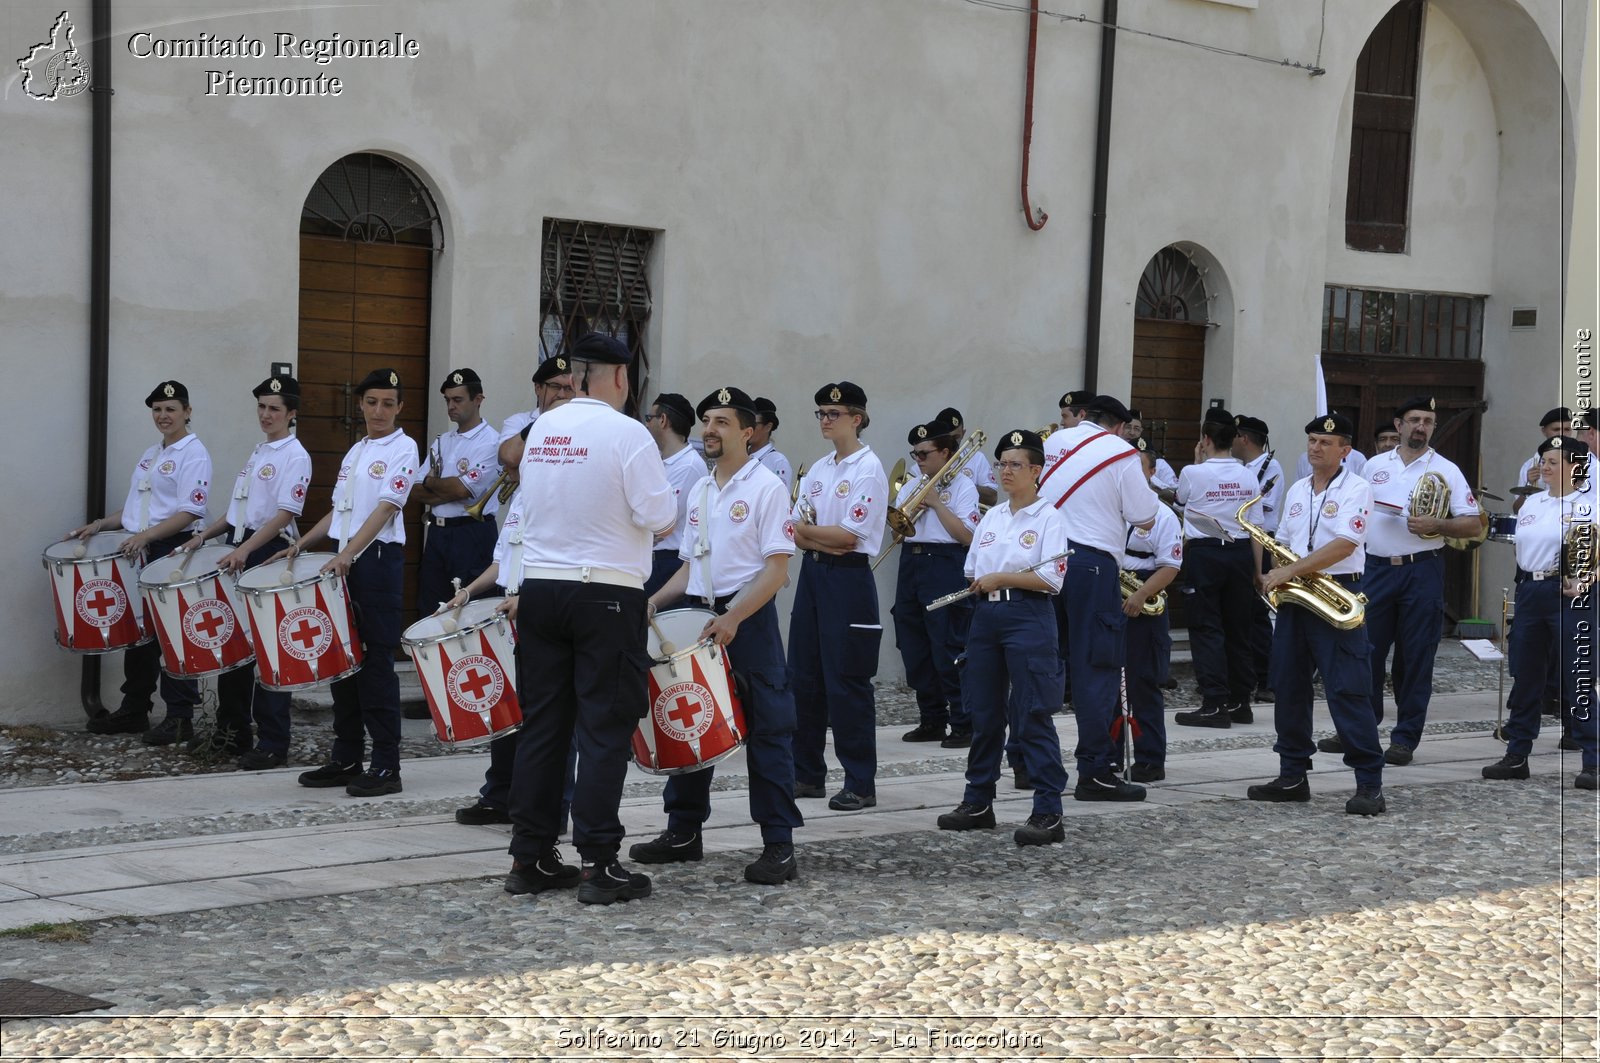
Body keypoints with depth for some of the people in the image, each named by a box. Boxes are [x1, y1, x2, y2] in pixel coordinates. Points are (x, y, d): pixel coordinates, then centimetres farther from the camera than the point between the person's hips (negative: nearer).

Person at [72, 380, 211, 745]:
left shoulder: (193, 453, -8)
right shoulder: (151, 454, 18)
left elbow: (190, 512, -17)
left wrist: (147, 536, -26)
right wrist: (99, 525, 11)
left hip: (174, 552, -8)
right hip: (140, 553, 8)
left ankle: (180, 718, -1)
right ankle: (134, 711, 19)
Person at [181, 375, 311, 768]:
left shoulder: (295, 457, -9)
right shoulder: (258, 452, 16)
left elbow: (285, 515, -18)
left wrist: (245, 550, -27)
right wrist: (205, 535, 11)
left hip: (270, 554, -9)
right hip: (239, 551, 9)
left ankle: (272, 745, -1)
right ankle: (234, 732, 23)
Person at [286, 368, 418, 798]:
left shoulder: (402, 449, -5)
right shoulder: (355, 451, 17)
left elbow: (386, 508, -16)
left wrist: (348, 554, -26)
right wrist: (301, 544, 12)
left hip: (378, 558, -8)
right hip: (342, 561, 8)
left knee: (375, 661, -7)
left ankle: (386, 765, -5)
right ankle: (346, 758, 15)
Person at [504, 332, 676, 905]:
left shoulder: (542, 428, 7)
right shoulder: (625, 433, -12)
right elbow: (658, 517, -14)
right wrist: (668, 503, 8)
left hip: (539, 588, 6)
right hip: (605, 594, -6)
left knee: (542, 724, 10)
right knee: (604, 729, -2)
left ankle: (530, 858, 13)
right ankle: (598, 865, -2)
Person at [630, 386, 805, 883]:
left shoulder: (766, 487, -8)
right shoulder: (699, 491, 14)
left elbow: (777, 569, -14)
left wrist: (733, 617, -25)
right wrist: (655, 601, 6)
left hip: (749, 621, -7)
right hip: (699, 617, 7)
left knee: (766, 732, -5)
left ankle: (779, 845, -2)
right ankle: (683, 832, 22)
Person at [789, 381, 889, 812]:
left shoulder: (868, 469, -9)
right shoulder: (819, 469, 14)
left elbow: (849, 535, -16)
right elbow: (795, 531, 7)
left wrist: (807, 530, -3)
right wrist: (824, 539, -12)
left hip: (848, 578, -8)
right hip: (812, 572, 8)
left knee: (846, 681, -6)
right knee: (805, 676, 8)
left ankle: (860, 783, -1)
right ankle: (808, 773, 17)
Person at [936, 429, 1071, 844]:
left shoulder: (1047, 518, -5)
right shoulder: (991, 518, 14)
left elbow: (1052, 579, -14)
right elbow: (971, 571, 17)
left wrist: (1001, 578, -14)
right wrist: (981, 584, -4)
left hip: (1028, 618, -7)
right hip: (986, 616, 7)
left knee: (1032, 717, -8)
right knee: (984, 713, 12)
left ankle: (1048, 813, -7)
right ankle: (977, 802, 22)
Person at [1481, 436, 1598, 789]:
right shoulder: (1531, 503, 15)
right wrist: (1524, 581, 6)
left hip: (1567, 593, -7)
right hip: (1529, 590, 7)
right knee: (1525, 676, 10)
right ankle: (1516, 756, 18)